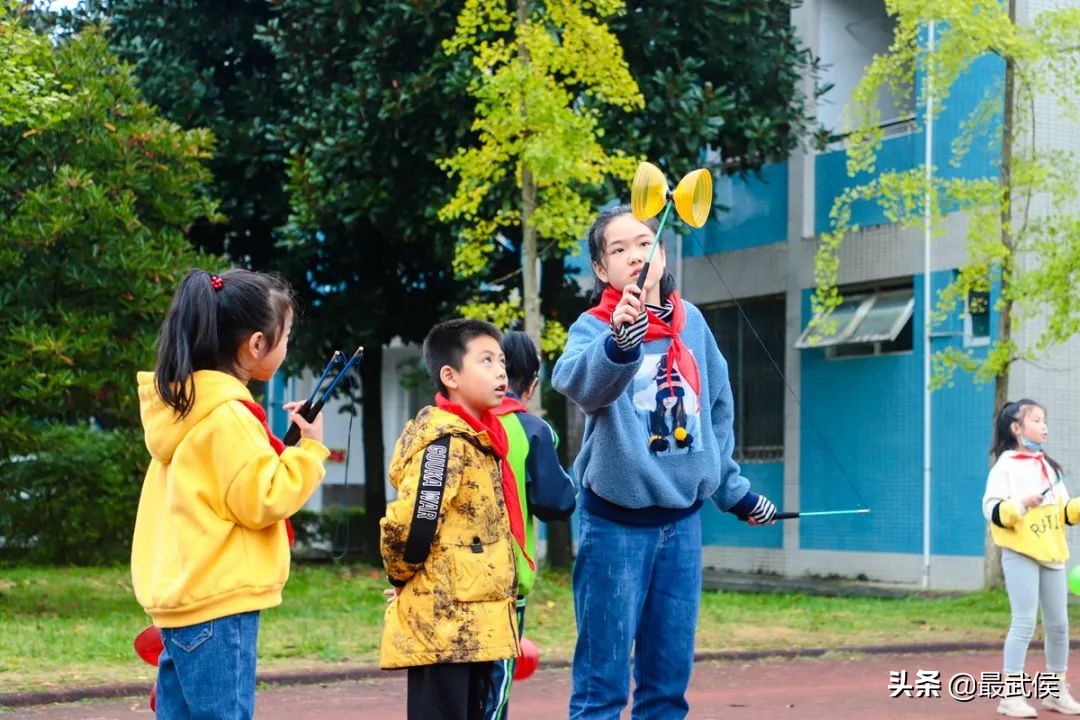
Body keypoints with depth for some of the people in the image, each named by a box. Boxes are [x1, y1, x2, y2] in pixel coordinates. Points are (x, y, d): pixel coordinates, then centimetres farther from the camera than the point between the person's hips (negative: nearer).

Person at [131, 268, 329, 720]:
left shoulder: (183, 406, 14)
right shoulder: (228, 416, -15)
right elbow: (262, 501, -15)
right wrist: (310, 449, -7)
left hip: (182, 598, 10)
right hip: (219, 604, -10)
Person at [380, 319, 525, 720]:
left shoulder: (480, 437, 15)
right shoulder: (445, 441, -16)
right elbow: (409, 526, -23)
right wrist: (405, 578, -5)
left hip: (474, 625, 10)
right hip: (443, 624, -10)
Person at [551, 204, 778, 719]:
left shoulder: (692, 322, 6)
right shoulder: (594, 327, -9)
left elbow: (717, 409, 19)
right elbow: (581, 383, -32)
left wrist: (733, 490, 22)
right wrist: (621, 342, -51)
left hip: (682, 519, 5)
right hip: (616, 521, -5)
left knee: (670, 674, 11)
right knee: (603, 676, -2)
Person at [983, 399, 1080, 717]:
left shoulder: (1049, 467, 15)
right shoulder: (1006, 466, -5)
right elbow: (992, 511, -13)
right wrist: (1021, 504, -27)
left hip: (1052, 554, 7)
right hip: (1020, 554, -7)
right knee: (1024, 622, -11)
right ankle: (1011, 694, -6)